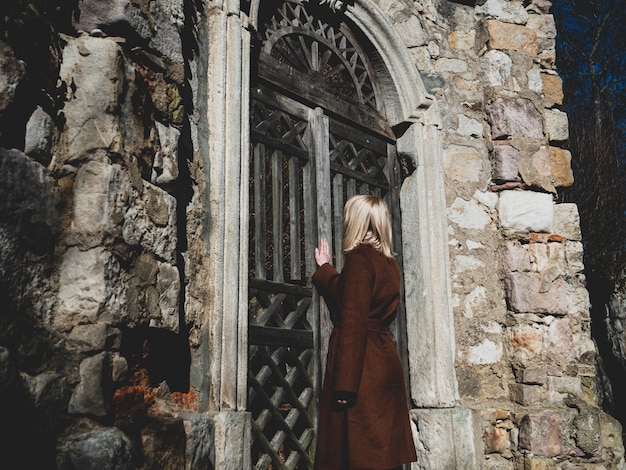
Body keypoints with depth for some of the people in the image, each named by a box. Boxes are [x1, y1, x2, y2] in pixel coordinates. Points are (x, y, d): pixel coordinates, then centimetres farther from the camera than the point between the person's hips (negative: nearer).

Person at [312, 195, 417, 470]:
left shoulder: (359, 257, -11)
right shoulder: (389, 261, 14)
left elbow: (353, 321, -19)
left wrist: (345, 383, -21)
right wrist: (325, 268, 37)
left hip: (364, 365, -9)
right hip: (386, 361, 9)